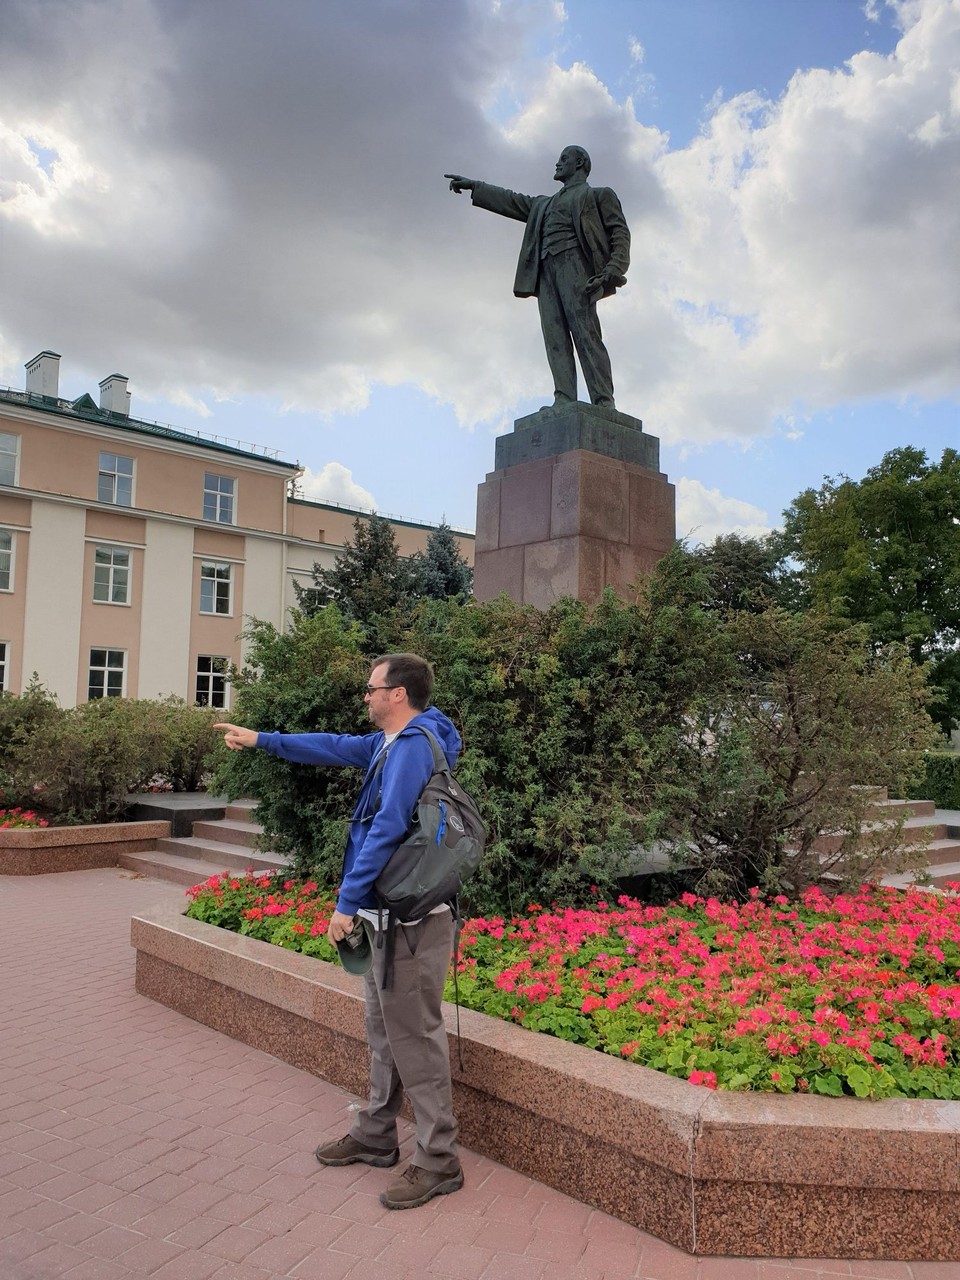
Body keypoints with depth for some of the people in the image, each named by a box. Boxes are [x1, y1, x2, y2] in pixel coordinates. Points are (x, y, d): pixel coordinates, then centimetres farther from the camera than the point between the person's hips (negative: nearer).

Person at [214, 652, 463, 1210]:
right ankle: (376, 1137, 34)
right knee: (384, 1030, 19)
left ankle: (439, 1162, 11)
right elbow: (335, 746, 24)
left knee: (415, 1039, -1)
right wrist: (261, 739, 28)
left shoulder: (413, 746, -19)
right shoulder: (391, 743, 12)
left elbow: (386, 830, -24)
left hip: (410, 919, -10)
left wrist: (347, 903, -21)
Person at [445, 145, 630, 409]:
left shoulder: (599, 195, 18)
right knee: (555, 337, -12)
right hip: (545, 269, 6)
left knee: (585, 333, -20)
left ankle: (604, 404, -28)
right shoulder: (543, 204, 37)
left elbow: (619, 232, 6)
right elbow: (512, 201, 36)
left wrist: (614, 269, -12)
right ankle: (564, 402, -23)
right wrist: (473, 186, 28)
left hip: (574, 261, -5)